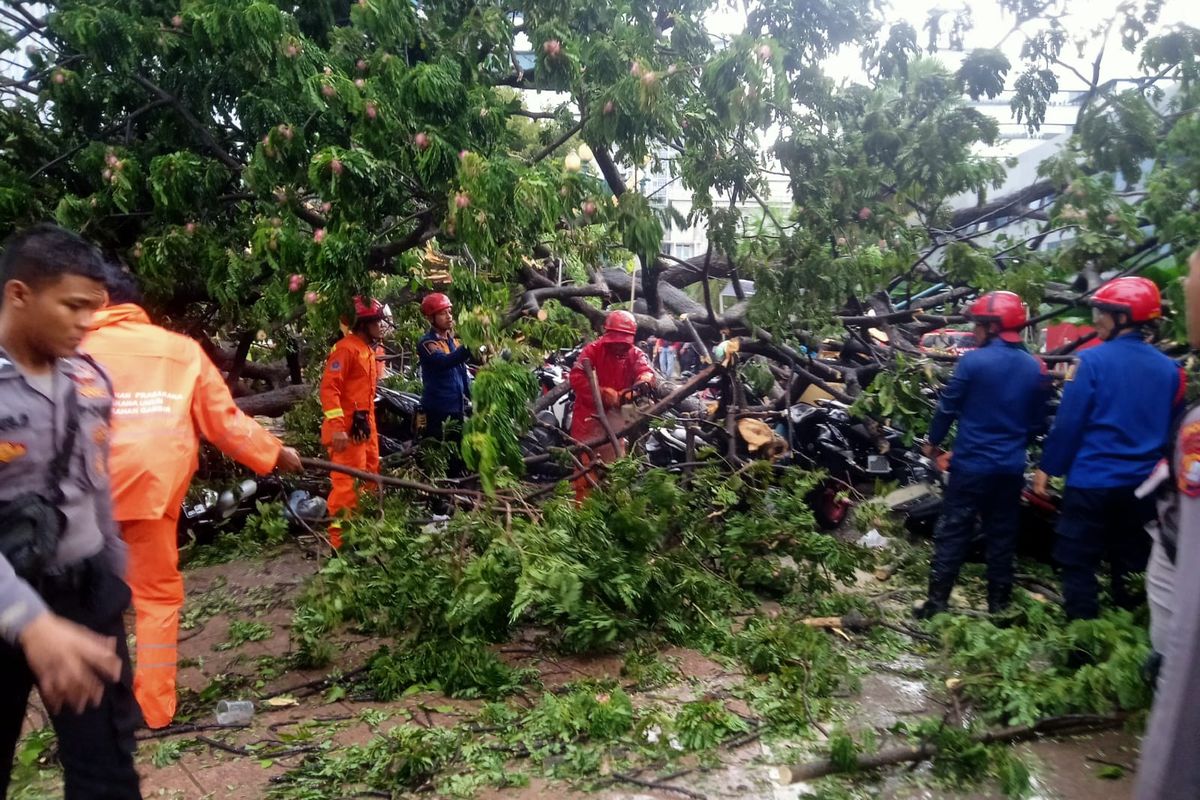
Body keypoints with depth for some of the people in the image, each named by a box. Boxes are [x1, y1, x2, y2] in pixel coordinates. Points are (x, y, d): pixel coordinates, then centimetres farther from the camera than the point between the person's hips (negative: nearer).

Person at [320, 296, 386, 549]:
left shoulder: (368, 350, 17)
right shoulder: (346, 348, -13)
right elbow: (329, 388, -21)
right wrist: (337, 427, -27)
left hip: (366, 427, 10)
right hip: (347, 429, -10)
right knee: (347, 482, -9)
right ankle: (339, 537, -4)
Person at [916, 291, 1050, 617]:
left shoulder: (974, 361, -13)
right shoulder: (1036, 368, 3)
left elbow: (948, 407, -7)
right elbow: (1037, 421, 11)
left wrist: (933, 441, 8)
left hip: (972, 463, -4)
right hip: (1011, 467, 5)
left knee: (953, 532, 2)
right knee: (1002, 535, 13)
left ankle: (937, 602, 4)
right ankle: (998, 604, 20)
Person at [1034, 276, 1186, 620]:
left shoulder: (1093, 360, -13)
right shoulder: (1169, 368, 3)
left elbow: (1068, 422, -13)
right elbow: (1173, 430, 11)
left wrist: (1047, 467, -3)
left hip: (1092, 480, -5)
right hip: (1141, 485, 5)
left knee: (1079, 564, 6)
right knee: (1130, 567, 16)